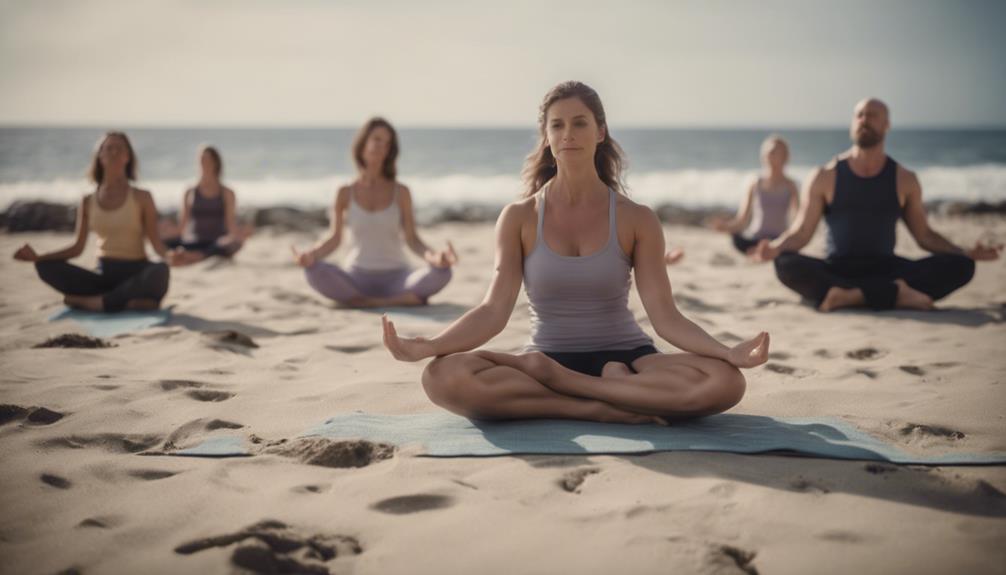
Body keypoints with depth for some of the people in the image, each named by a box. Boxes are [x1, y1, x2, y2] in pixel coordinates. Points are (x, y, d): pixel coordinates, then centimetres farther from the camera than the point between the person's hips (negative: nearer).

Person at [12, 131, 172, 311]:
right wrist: (37, 257, -5)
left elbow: (155, 242, -5)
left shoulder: (141, 197, 1)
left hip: (136, 274, -3)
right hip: (105, 275, 3)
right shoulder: (88, 202, 9)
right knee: (46, 266, -19)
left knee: (160, 271, -38)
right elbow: (78, 248, 8)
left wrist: (170, 256, -29)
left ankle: (92, 302, -28)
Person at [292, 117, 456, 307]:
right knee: (315, 271, -32)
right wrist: (310, 254, -19)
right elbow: (334, 239, 2)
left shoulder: (401, 192, 4)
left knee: (442, 272, -29)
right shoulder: (345, 193, 4)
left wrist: (434, 257, -21)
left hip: (396, 277, 0)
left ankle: (361, 302, -22)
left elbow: (412, 239, 0)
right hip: (357, 278, 0)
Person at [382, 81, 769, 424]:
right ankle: (605, 410, -25)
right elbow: (494, 310, -8)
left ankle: (551, 382, -21)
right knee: (443, 377, -31)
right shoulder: (519, 219, 0)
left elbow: (665, 316, -7)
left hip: (625, 356, 1)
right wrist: (428, 346, -26)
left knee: (725, 383, -30)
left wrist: (729, 352, -25)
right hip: (547, 358, 0)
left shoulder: (636, 220, -1)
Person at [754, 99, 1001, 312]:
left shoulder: (904, 180, 12)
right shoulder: (826, 177, 7)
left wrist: (965, 252, 0)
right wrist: (775, 247, -17)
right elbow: (801, 232, 3)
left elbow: (924, 235, 15)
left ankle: (852, 296, -32)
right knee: (786, 264, -34)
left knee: (961, 266, -22)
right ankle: (895, 295, -35)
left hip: (885, 269, 2)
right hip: (837, 271, -2)